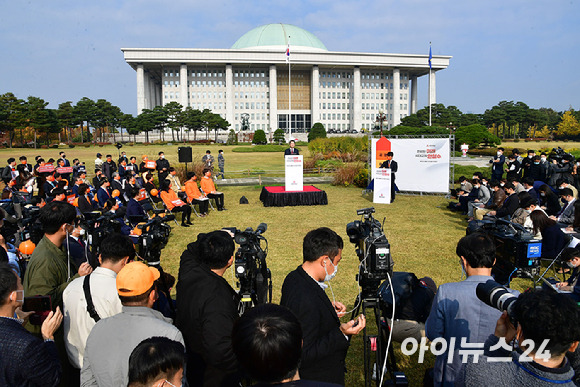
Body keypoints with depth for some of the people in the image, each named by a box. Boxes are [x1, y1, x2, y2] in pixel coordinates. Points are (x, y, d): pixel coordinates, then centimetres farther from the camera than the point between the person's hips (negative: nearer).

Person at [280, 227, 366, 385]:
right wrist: (341, 333, -31)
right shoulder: (306, 300, -34)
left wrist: (328, 307, 3)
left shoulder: (294, 278, -5)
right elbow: (305, 355, -30)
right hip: (320, 378, -9)